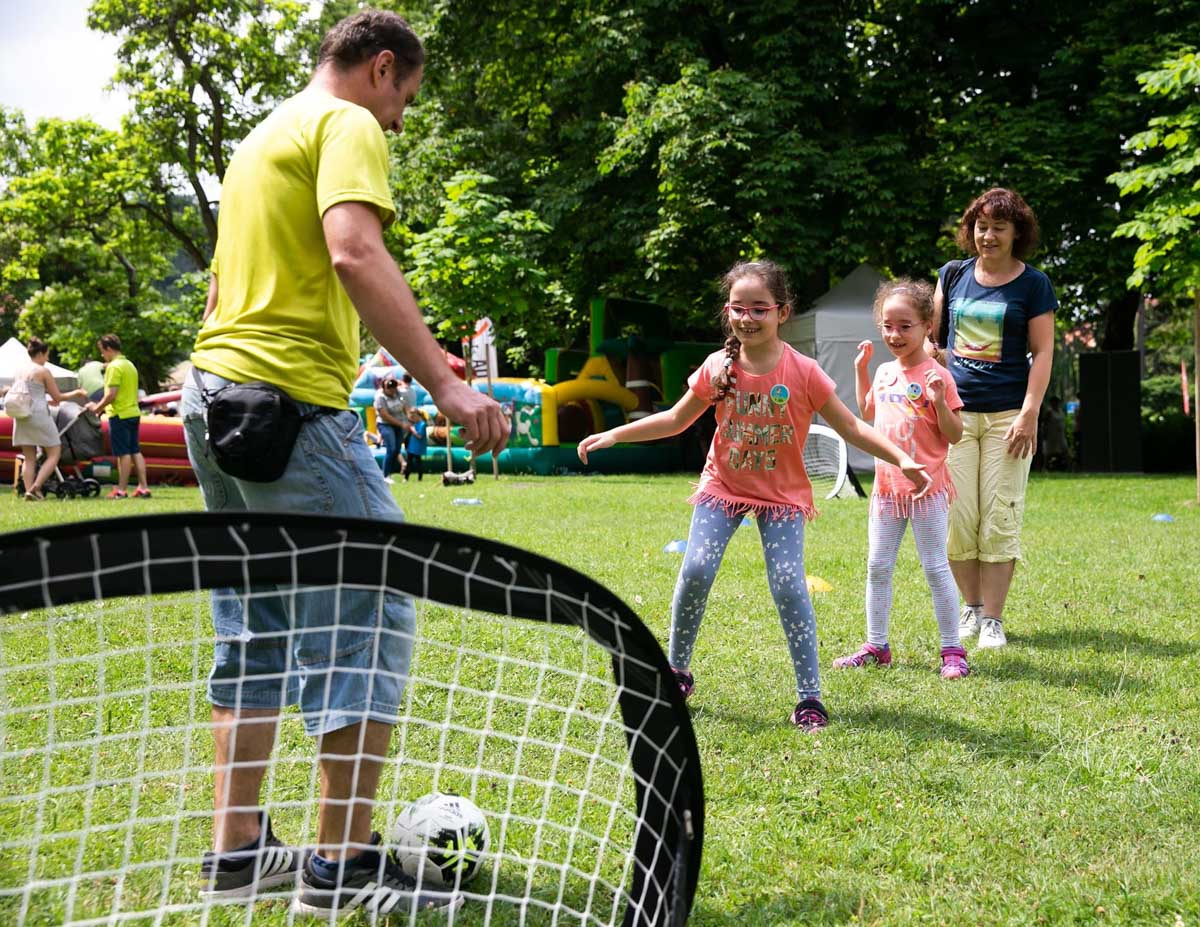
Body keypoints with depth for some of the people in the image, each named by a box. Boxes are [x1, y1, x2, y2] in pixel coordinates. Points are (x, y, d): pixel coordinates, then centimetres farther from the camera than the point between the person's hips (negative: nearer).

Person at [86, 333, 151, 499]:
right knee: (135, 451, 9)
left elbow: (111, 394, -19)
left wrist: (97, 408, -8)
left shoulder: (114, 367, -13)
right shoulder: (130, 365, 15)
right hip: (134, 413, 9)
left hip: (120, 415, -9)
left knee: (123, 453, -5)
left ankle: (122, 489, -1)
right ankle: (143, 487, 7)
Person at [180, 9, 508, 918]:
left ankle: (238, 851, 17)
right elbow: (355, 253, -22)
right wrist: (447, 381, -27)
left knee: (258, 632, 13)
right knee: (373, 614, -7)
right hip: (291, 398, -10)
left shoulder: (261, 137, 25)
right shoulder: (346, 125, -4)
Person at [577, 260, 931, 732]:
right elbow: (676, 419, 6)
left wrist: (902, 459, -19)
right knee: (695, 572, -12)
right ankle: (677, 673, 10)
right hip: (723, 486, 2)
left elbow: (850, 428, -8)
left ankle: (810, 697, -2)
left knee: (789, 587, -12)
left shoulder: (803, 372, -14)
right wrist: (611, 435, 2)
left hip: (782, 495, -2)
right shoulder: (717, 368, -7)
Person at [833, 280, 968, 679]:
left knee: (935, 568, -1)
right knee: (878, 567, 10)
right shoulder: (884, 372, 7)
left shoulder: (936, 376, -11)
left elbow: (955, 435, -11)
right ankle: (876, 646, 19)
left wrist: (939, 402, -27)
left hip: (926, 487, -6)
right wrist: (860, 370, 17)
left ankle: (952, 650, 7)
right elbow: (868, 415, 24)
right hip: (887, 486, 6)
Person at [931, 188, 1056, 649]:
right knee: (958, 516, 1)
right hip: (955, 411, 3)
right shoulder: (953, 275, 11)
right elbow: (929, 333, 19)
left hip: (1008, 414, -2)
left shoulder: (1033, 283, 2)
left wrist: (1029, 413, -10)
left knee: (1000, 518, -2)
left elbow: (1042, 352, -1)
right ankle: (970, 607, 16)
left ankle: (993, 619, 6)